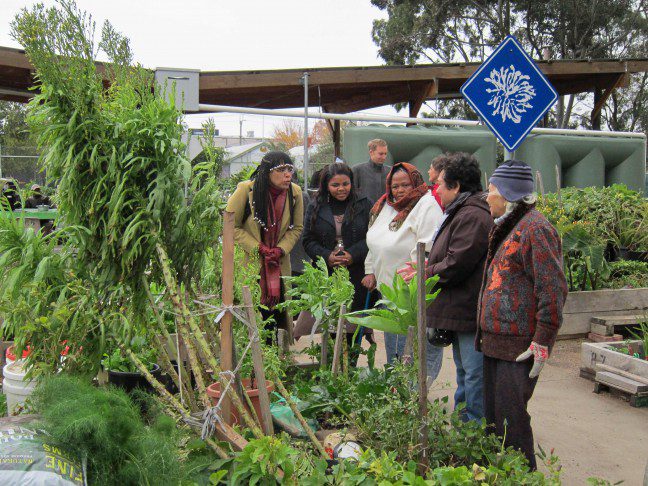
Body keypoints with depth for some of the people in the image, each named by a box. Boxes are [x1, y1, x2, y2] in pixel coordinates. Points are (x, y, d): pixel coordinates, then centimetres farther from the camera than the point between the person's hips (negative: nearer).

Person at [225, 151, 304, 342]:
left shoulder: (295, 192, -5)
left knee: (278, 314, 6)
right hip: (248, 261, -3)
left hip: (279, 264, 3)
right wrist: (259, 249, -15)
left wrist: (281, 249, -9)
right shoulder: (246, 190, -15)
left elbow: (297, 228, 7)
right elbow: (232, 227, -9)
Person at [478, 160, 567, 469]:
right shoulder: (507, 227, 17)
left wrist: (543, 341, -20)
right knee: (493, 416, 16)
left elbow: (553, 289, -20)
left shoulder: (535, 228, -15)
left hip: (518, 346, -10)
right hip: (496, 340, 10)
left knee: (510, 419, -2)